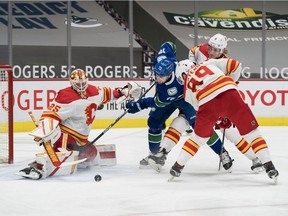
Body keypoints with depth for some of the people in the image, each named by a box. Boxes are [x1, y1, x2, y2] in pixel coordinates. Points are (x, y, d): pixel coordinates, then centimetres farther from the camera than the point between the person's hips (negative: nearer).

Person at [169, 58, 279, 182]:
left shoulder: (187, 86, 30)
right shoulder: (208, 63, 30)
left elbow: (199, 107, 26)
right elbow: (235, 65, 22)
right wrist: (231, 82, 36)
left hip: (207, 102, 1)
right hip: (228, 91, -1)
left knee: (199, 136, 27)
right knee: (251, 132, 8)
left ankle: (178, 166, 31)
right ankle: (269, 167, 3)